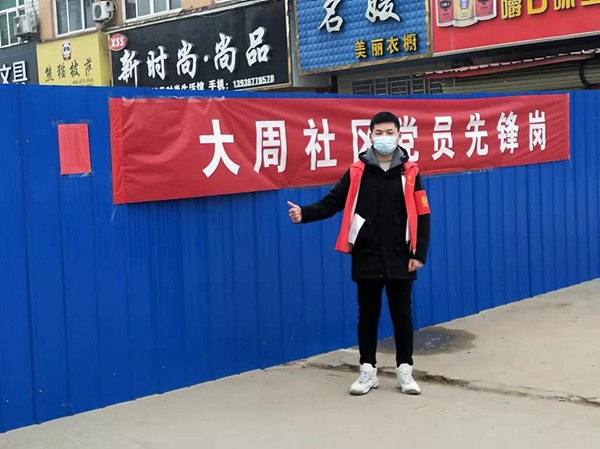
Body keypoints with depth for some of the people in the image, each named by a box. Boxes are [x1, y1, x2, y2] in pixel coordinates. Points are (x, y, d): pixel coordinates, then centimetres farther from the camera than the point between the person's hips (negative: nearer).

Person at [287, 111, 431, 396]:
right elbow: (331, 203, -3)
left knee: (402, 315, 7)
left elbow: (422, 217, 0)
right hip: (366, 259, 1)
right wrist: (305, 213, -20)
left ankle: (404, 371, 20)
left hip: (400, 259, -1)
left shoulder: (410, 173, -1)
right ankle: (368, 370, 21)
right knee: (368, 315, 9)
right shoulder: (357, 172, 0)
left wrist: (419, 253, -5)